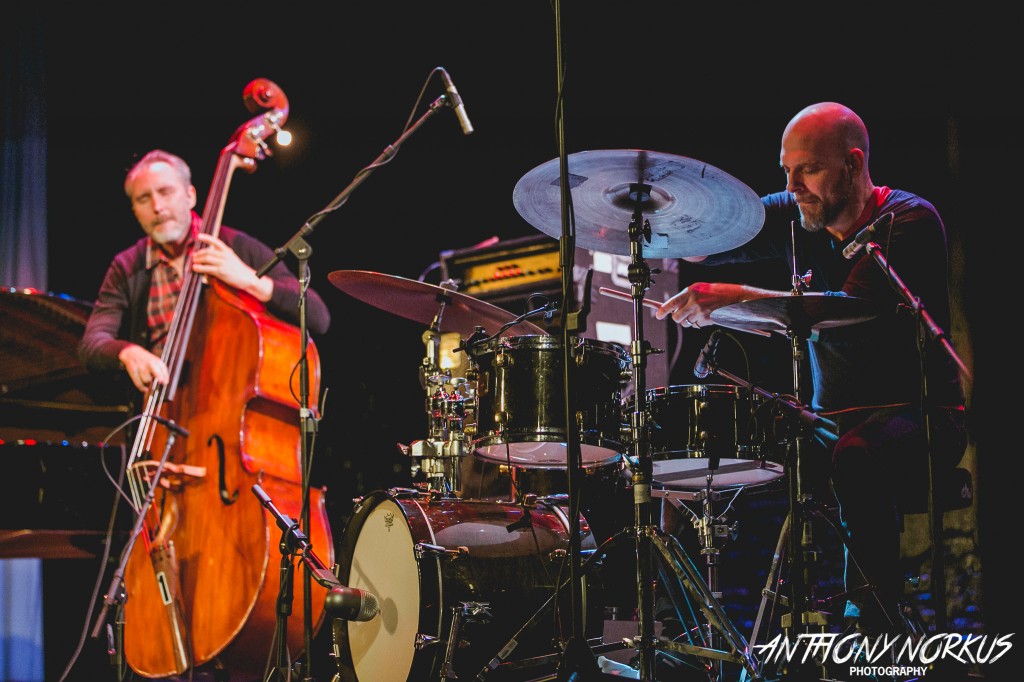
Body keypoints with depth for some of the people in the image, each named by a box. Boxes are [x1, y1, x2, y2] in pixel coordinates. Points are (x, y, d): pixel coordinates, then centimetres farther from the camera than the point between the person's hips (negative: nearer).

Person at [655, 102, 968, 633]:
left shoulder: (909, 222, -12)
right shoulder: (792, 217, 6)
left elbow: (853, 310, -28)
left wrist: (737, 297, -37)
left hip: (921, 414, -6)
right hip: (833, 415, 6)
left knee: (856, 457, -36)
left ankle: (872, 623, -26)